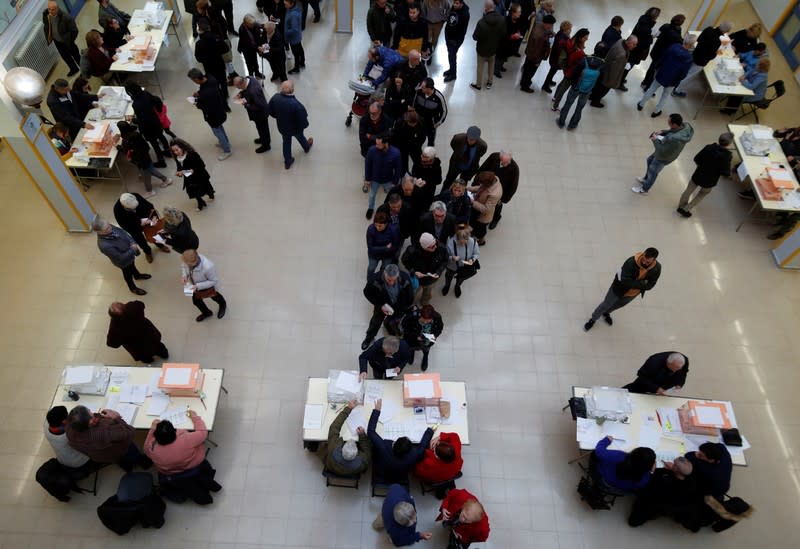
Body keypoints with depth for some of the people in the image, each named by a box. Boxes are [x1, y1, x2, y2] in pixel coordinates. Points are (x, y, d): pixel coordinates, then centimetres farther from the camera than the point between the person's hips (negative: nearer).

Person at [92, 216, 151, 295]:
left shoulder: (109, 228, -26)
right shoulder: (104, 246, -44)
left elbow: (123, 232, -7)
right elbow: (121, 258, -34)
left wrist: (133, 243, -21)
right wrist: (133, 250, -27)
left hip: (130, 253, 6)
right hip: (124, 262, -5)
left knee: (132, 266, 35)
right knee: (128, 273, 25)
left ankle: (137, 275, 67)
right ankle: (133, 288, 54)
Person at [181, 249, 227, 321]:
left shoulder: (208, 267, -49)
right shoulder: (189, 260, -32)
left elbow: (214, 281, -31)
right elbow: (183, 265, -6)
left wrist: (198, 286, -37)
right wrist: (184, 275, -23)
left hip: (209, 286, -5)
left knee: (214, 297, 29)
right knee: (196, 301, 26)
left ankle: (223, 305, 67)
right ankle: (206, 313, 60)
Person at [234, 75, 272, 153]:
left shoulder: (253, 91, -41)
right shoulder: (247, 79, -13)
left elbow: (259, 106, -33)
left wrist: (246, 104, -27)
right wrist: (241, 94, -9)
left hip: (260, 112, -8)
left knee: (262, 128, 16)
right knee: (260, 127, 30)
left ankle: (266, 145, 40)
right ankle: (264, 139, 55)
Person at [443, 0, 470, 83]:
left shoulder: (465, 14, -24)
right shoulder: (452, 8, -2)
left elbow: (463, 29, -21)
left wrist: (458, 41, -19)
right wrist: (446, 34, 17)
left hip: (456, 39, -7)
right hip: (448, 36, 7)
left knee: (452, 55, -3)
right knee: (450, 53, 19)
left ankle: (453, 74, 12)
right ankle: (451, 69, 38)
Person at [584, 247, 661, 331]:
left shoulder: (657, 268, -25)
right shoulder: (631, 262, -38)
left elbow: (649, 286, -20)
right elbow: (625, 281, -37)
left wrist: (633, 284, -31)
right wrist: (641, 283, -35)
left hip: (634, 293, 5)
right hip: (620, 289, -4)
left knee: (619, 305, 31)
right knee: (606, 304, 16)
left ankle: (606, 313, 62)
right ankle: (593, 319, 43)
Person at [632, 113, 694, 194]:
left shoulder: (674, 139, -45)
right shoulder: (685, 125, -20)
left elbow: (662, 150, -30)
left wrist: (655, 140, -19)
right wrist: (662, 131, -12)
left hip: (664, 157, -8)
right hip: (665, 152, 8)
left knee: (652, 172, 16)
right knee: (650, 160, 30)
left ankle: (644, 189, 41)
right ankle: (646, 179, 55)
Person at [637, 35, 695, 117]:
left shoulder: (673, 47, -18)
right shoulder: (689, 58, -24)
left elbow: (662, 58, -6)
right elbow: (683, 74, -16)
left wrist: (658, 68, 11)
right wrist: (677, 81, 4)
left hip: (661, 74, 2)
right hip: (671, 80, -2)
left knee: (651, 89, 23)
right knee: (664, 95, 21)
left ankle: (641, 104, 35)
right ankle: (656, 111, 31)